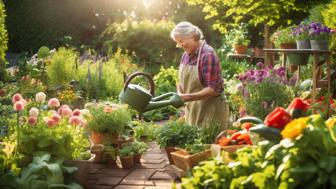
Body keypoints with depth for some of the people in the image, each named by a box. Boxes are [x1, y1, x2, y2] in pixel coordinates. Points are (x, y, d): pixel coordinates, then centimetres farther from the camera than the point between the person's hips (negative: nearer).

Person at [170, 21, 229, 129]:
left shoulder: (208, 54, -16)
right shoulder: (186, 54, 7)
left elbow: (213, 89, -20)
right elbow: (182, 81, 16)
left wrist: (187, 97, -28)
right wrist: (179, 96, -5)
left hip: (211, 112, -7)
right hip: (192, 111, 7)